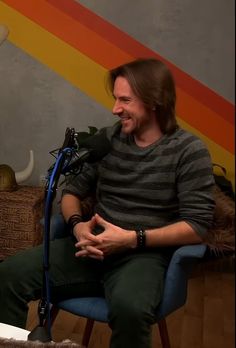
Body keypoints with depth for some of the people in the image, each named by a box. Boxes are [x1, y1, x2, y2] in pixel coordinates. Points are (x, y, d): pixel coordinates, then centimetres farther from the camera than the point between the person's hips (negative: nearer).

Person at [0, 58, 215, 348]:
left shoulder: (189, 151, -6)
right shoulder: (107, 139, 9)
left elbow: (197, 226, -11)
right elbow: (73, 191, 13)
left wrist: (133, 238, -20)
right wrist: (77, 225, -10)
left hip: (145, 254, -4)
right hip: (93, 247, 4)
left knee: (129, 308, -37)